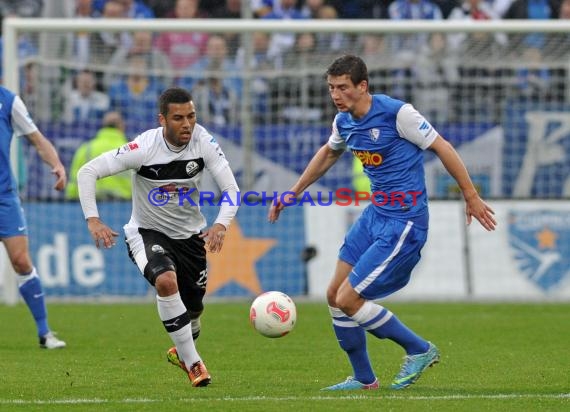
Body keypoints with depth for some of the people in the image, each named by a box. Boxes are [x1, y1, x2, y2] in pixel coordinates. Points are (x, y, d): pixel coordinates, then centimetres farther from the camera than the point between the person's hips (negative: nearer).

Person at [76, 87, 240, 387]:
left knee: (193, 306, 12)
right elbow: (87, 172, -21)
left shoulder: (203, 142, -18)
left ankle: (182, 352, 48)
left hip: (190, 234, 4)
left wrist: (221, 225, -36)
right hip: (147, 231, -4)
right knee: (166, 281, -32)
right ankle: (192, 363, -21)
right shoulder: (145, 148, -26)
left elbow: (230, 188, -17)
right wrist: (93, 220, -31)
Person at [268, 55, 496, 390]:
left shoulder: (396, 112, -18)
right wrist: (294, 193, 32)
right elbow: (328, 154, 27)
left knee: (348, 299, -11)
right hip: (375, 215, 8)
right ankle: (364, 379, 21)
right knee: (335, 295, 7)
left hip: (405, 222, -8)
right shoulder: (344, 122, 5)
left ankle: (419, 350, 5)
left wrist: (471, 196, -8)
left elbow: (442, 147, -11)